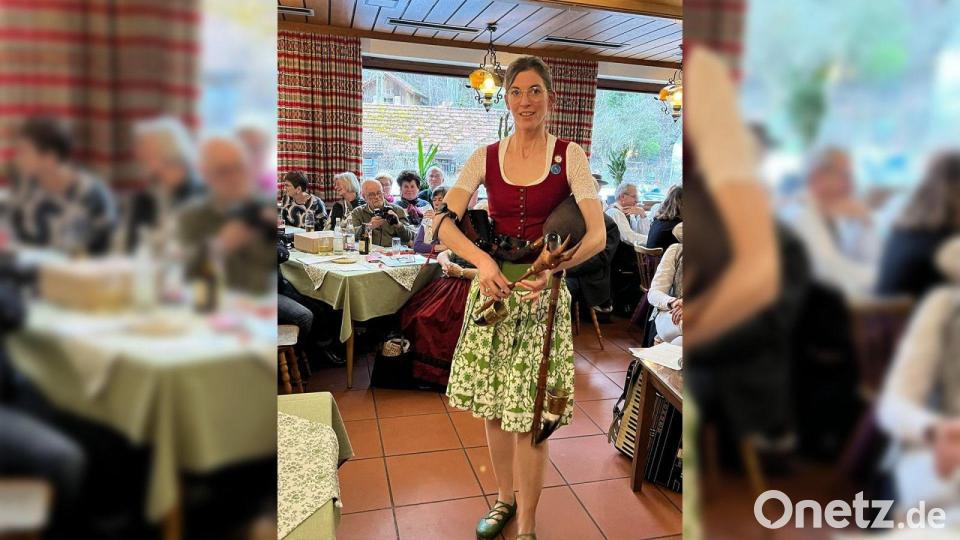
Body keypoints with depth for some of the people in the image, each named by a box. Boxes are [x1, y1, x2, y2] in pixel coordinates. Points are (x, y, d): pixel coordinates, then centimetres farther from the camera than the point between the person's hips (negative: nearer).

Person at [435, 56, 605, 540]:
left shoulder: (569, 155, -2)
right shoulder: (486, 157, 4)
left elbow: (597, 233, -11)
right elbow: (444, 223, -5)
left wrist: (553, 266, -28)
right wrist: (482, 260, -22)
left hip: (542, 293, -3)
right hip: (492, 286, 3)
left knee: (529, 413, 1)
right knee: (492, 404, 12)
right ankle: (504, 499, 37)